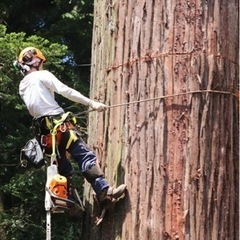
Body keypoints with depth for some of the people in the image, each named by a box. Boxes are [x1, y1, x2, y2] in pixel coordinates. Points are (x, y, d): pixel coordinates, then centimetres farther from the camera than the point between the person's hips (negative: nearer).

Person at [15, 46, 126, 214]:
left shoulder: (22, 87, 20)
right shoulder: (42, 76, -3)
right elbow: (65, 91, -13)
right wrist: (91, 103, -17)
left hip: (42, 129, 8)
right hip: (58, 123, -8)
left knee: (63, 166, 17)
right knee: (85, 156, -17)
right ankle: (104, 192, -30)